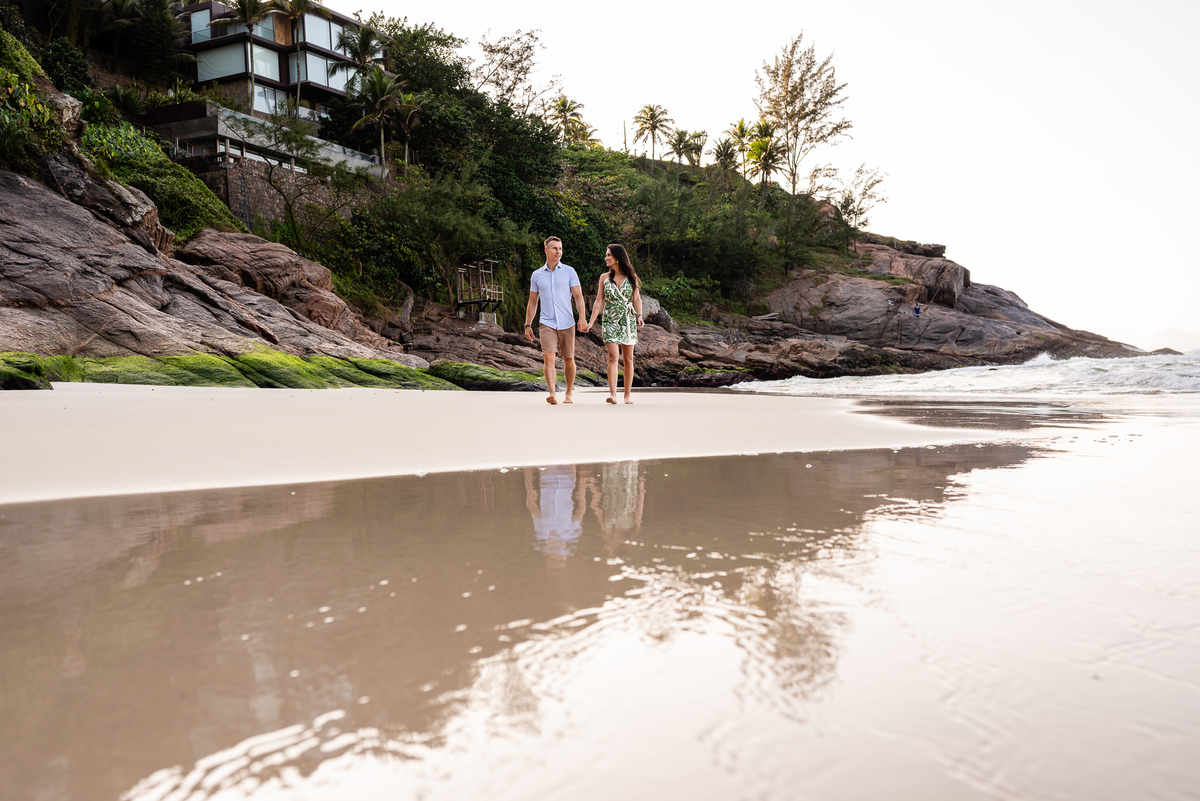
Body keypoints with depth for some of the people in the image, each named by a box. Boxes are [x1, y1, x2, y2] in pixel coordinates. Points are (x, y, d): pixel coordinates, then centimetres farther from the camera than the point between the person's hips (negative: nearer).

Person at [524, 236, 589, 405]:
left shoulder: (569, 271, 3)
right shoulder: (537, 275, 8)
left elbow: (578, 296, -2)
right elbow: (532, 302, 14)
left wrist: (582, 318, -15)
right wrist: (528, 325, 9)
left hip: (566, 323, 0)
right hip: (546, 323, 0)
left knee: (568, 360, 7)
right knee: (548, 357, -17)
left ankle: (568, 394, 24)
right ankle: (552, 395, -26)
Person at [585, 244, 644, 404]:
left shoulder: (631, 277, 6)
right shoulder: (604, 277, 7)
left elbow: (637, 299, 4)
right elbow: (599, 302, 7)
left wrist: (639, 316, -12)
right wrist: (591, 322, 1)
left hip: (628, 321, 1)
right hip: (610, 321, 0)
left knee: (628, 359, 3)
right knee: (613, 356, -16)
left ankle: (627, 395, 11)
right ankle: (613, 394, -23)